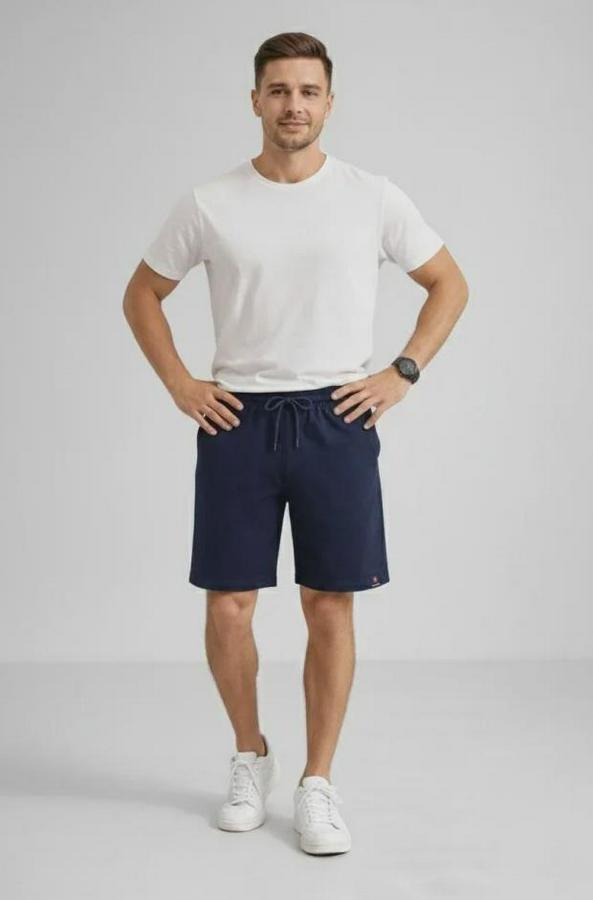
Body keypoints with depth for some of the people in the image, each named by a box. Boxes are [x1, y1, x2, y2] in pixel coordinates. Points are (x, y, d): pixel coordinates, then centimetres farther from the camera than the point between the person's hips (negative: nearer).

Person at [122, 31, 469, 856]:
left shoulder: (374, 198, 0)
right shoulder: (208, 204, 1)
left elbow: (449, 283, 9)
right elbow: (142, 295, 12)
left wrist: (400, 373, -2)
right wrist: (179, 384, 1)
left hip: (336, 418, 0)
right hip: (237, 420, 1)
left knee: (330, 606, 2)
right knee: (228, 604, 2)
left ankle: (317, 784, 16)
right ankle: (251, 757, 27)